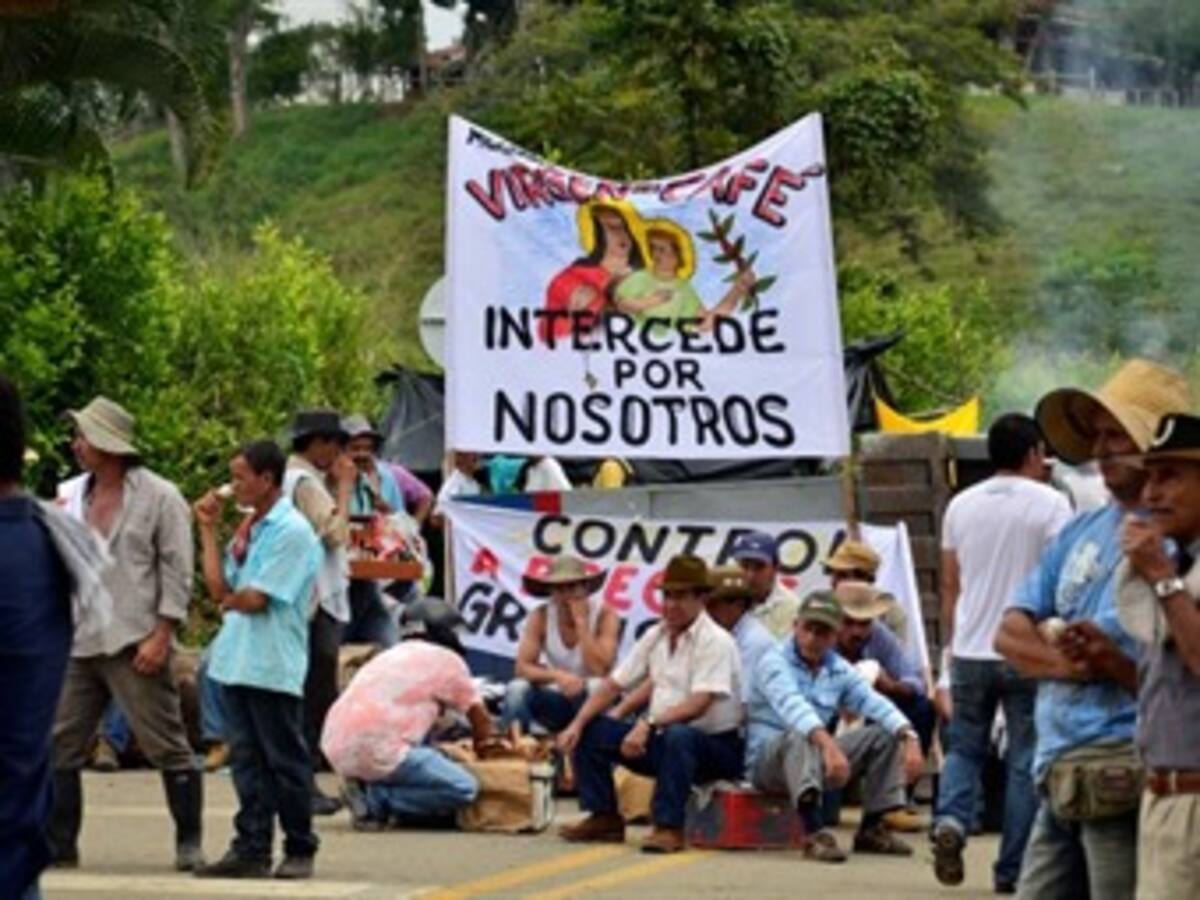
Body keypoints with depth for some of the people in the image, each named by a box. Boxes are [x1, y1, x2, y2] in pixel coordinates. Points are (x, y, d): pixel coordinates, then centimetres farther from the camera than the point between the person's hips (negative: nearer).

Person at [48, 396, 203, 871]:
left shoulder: (159, 497, -4)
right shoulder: (72, 495, 12)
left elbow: (177, 570, -7)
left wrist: (161, 636, -13)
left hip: (134, 644, -6)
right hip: (77, 644, 6)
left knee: (167, 748, 0)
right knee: (60, 747, 5)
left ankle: (189, 844, 9)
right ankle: (58, 844, 13)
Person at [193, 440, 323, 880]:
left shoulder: (293, 532, -12)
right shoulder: (248, 529, 15)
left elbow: (255, 598, -16)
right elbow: (218, 587, 7)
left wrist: (230, 599, 3)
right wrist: (208, 530, 7)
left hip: (273, 665, -8)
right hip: (236, 658, 8)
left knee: (285, 761, 1)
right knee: (246, 760, 8)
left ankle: (299, 851, 9)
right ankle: (251, 848, 12)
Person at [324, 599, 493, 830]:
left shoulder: (389, 656, 28)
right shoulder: (447, 660, 8)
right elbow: (481, 721, 16)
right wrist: (481, 748, 35)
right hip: (377, 751, -8)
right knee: (465, 789, -3)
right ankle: (375, 798, -10)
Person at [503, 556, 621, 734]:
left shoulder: (605, 616, -14)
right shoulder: (540, 617, -8)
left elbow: (600, 671, -23)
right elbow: (522, 668, -13)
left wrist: (581, 622, -24)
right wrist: (557, 675, -31)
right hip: (555, 700, 2)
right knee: (517, 689, -26)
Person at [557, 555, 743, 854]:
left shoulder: (715, 641, -13)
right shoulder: (655, 636, 9)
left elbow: (698, 705, -25)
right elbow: (614, 684, 10)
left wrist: (648, 723, -35)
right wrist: (577, 724, -4)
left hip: (714, 746, -7)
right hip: (661, 739, 7)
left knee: (677, 736, -39)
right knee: (591, 731, -3)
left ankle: (668, 828, -31)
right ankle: (604, 818, 2)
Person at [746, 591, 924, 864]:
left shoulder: (839, 670, 7)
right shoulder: (775, 662, -14)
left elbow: (876, 704, -8)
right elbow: (793, 708, -33)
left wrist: (910, 738, -27)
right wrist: (828, 745, -50)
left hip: (815, 760, 6)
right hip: (767, 758, -6)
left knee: (884, 735, -2)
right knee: (800, 737, -37)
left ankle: (871, 829, -2)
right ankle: (815, 833, -51)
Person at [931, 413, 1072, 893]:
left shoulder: (961, 505, 8)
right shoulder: (1050, 503, -5)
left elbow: (949, 584, 12)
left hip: (970, 652, 4)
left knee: (964, 747, 16)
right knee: (1025, 760, 4)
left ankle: (951, 821, -9)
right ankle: (1011, 870, 5)